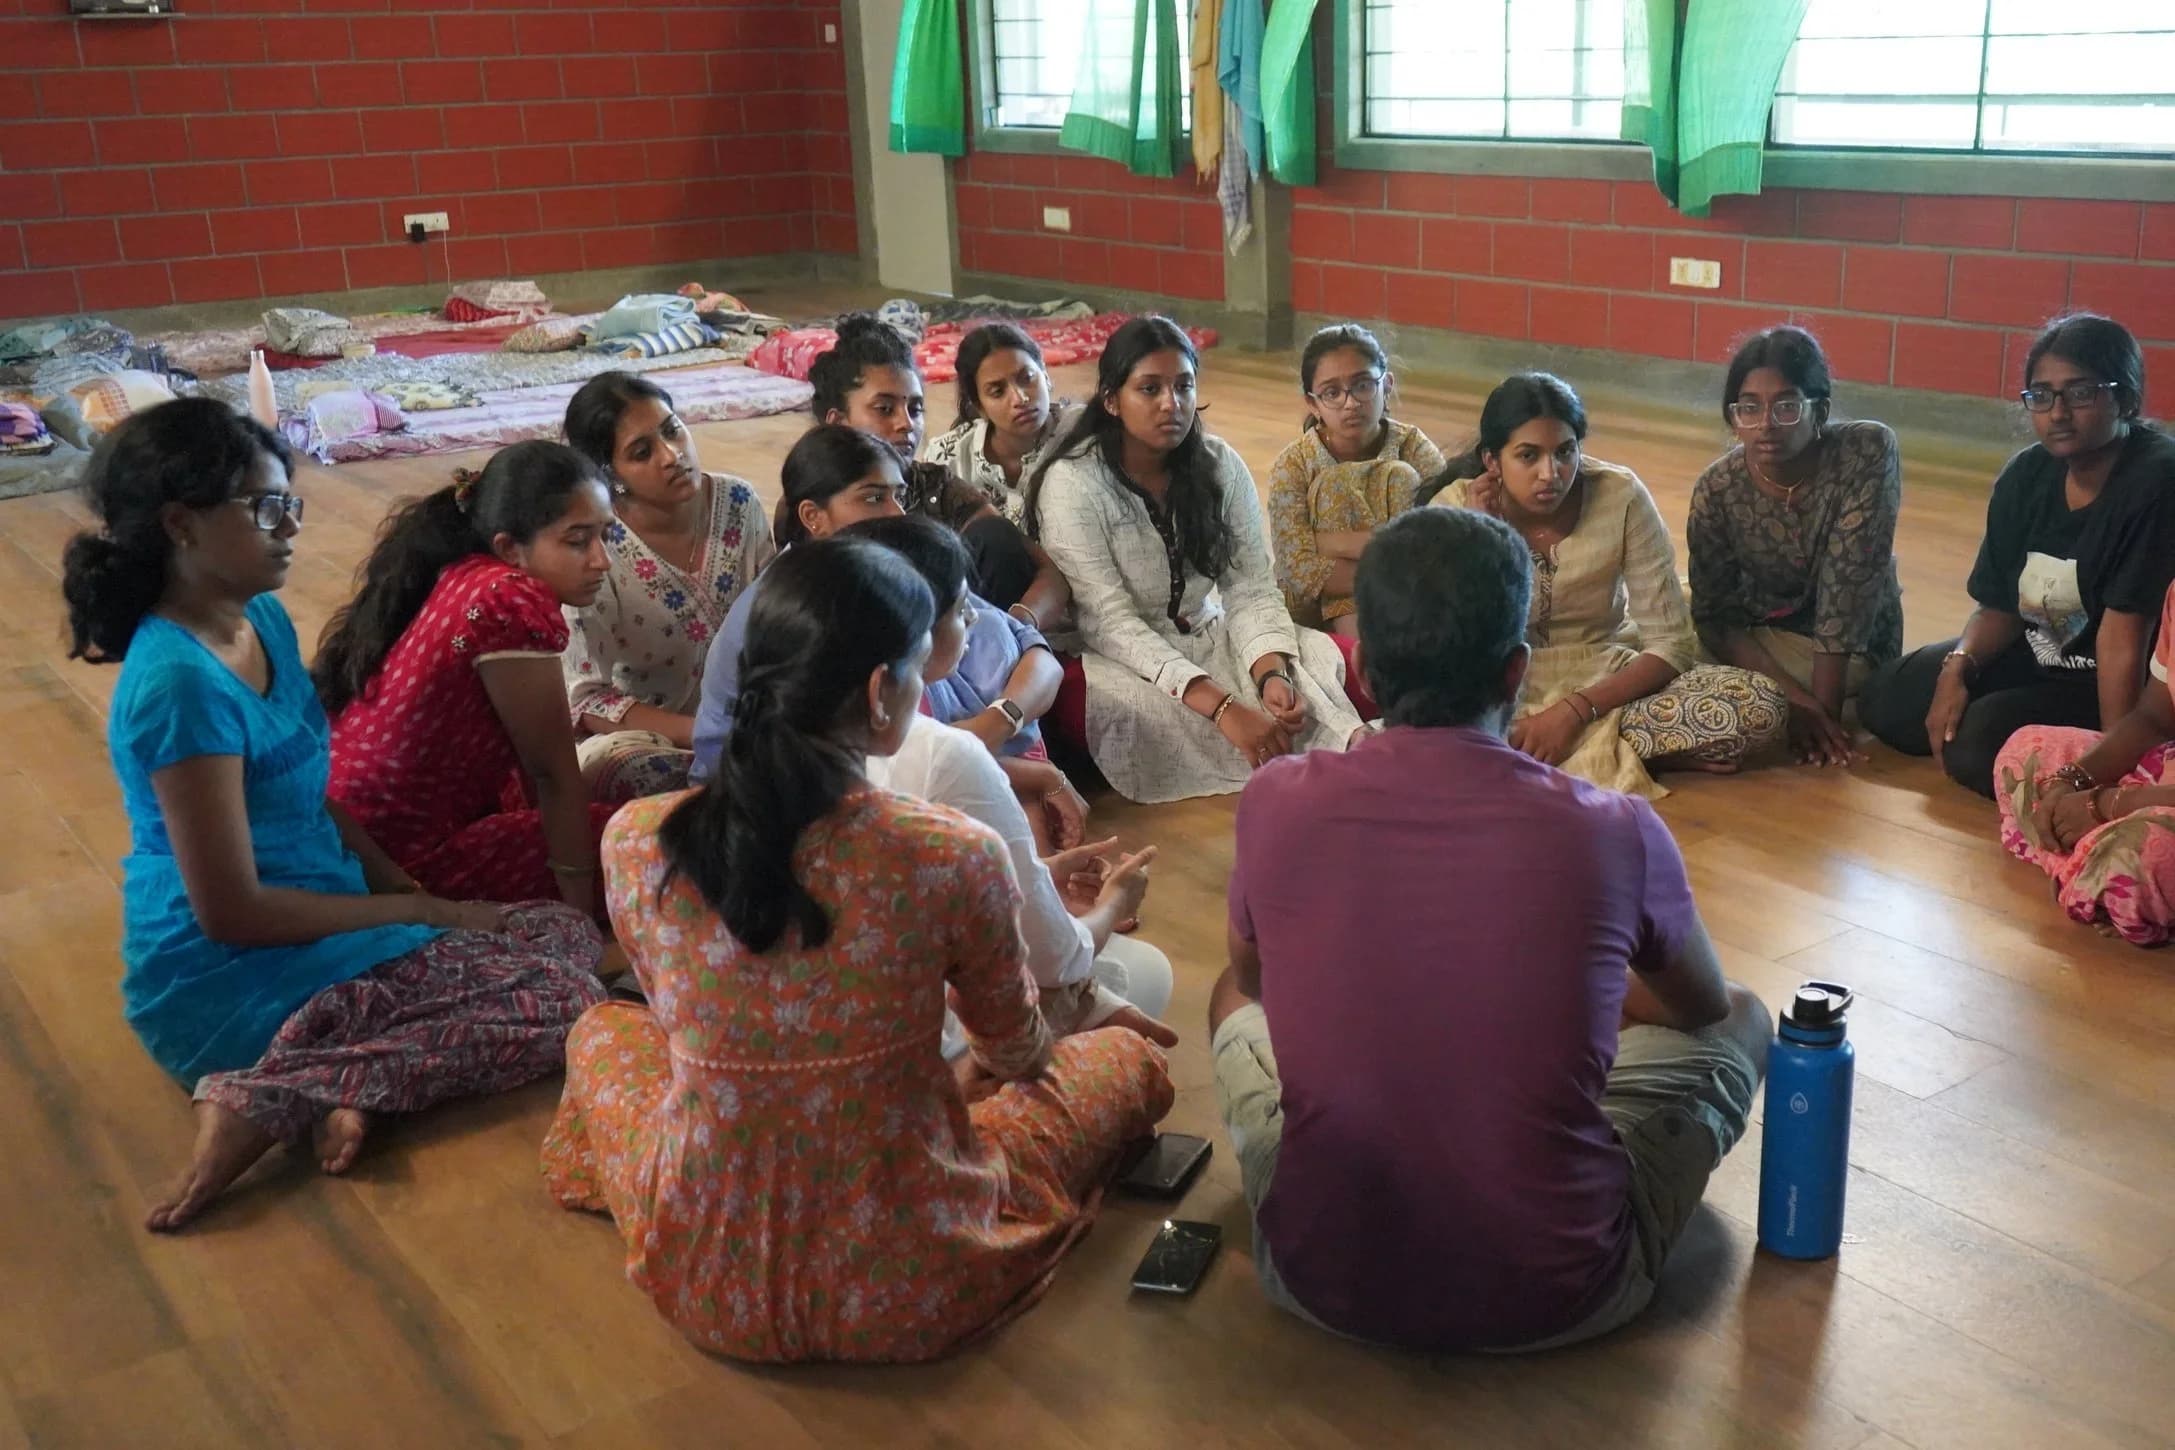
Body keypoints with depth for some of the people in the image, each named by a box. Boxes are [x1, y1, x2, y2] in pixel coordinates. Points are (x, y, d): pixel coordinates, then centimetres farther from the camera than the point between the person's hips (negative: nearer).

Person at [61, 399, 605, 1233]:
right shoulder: (183, 683, -23)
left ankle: (338, 1084, -6)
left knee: (571, 936, 11)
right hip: (226, 985, -10)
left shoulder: (264, 621, 5)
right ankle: (280, 1095, -14)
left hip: (310, 927, 10)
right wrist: (422, 910, -14)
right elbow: (232, 910, -23)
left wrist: (411, 892, 2)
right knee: (562, 1003, -11)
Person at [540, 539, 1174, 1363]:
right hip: (908, 1299, -3)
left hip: (706, 1288, 3)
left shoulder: (634, 842, -13)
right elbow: (1017, 1057, 0)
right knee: (1129, 1060, 21)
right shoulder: (954, 859, -21)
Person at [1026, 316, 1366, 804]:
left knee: (1319, 658, -22)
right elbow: (1111, 623, -23)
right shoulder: (1072, 484, -16)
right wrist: (1221, 706, -34)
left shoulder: (1219, 465, -1)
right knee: (1144, 710, -36)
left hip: (1208, 640, 4)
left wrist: (1272, 673, -28)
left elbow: (1251, 591, -5)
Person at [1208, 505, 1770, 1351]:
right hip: (1560, 1295, -1)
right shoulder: (1613, 830, -14)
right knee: (1741, 1019, 22)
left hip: (1322, 1280, 2)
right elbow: (1702, 1005, 9)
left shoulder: (1276, 806, -12)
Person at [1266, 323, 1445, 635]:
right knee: (1335, 484, -19)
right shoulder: (1293, 466, -12)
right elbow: (1299, 572, -23)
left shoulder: (1415, 450, -9)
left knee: (1400, 478, -17)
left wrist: (1327, 540, -27)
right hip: (1317, 610, -1)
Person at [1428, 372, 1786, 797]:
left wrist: (1574, 711, -25)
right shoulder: (1456, 508, -13)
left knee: (1761, 706, -24)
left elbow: (1672, 645, -12)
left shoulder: (1620, 496, -14)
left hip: (1605, 681, 1)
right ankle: (1611, 754, -18)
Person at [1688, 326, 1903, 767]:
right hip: (1755, 641, 5)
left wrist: (1824, 704, -31)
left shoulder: (1869, 452, -25)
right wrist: (1793, 696, -29)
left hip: (1853, 649, -4)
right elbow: (1714, 615, -15)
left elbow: (1848, 582, -28)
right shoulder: (1717, 490, -18)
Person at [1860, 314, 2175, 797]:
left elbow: (2124, 635, -28)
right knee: (1884, 698, 1)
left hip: (2119, 686, -8)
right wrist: (1957, 668, -19)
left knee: (1981, 742, -26)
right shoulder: (2026, 476, -3)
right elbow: (1998, 609, 1)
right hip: (2036, 658, 8)